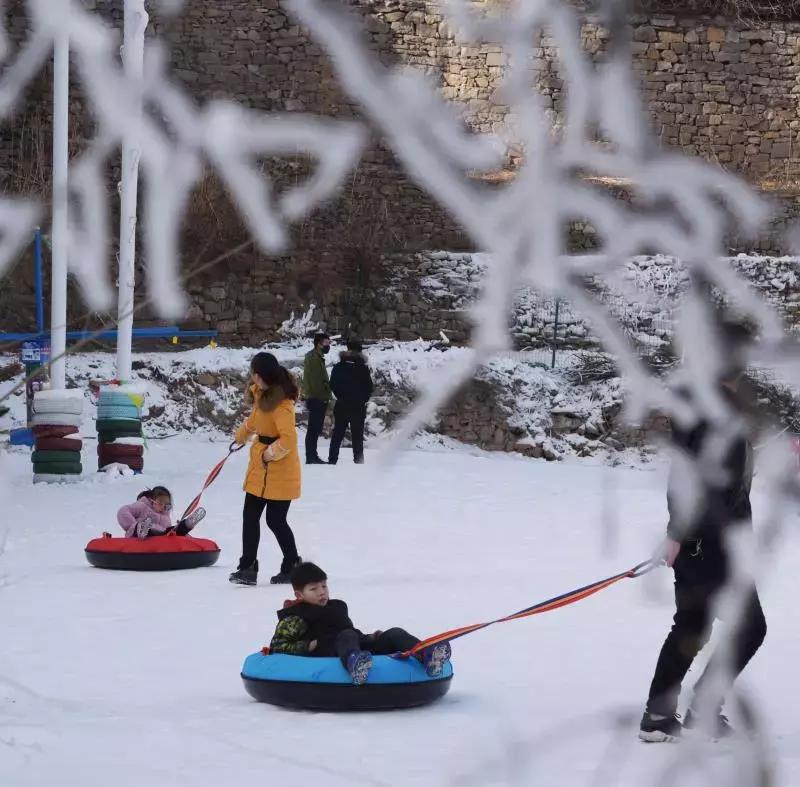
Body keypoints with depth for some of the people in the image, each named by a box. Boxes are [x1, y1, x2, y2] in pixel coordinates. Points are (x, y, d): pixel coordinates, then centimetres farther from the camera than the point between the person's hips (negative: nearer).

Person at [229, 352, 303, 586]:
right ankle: (247, 567, 8)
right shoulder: (262, 393, 7)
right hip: (260, 467, 10)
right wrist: (241, 436, 41)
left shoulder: (281, 402, -23)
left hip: (279, 469, -10)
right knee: (250, 516, 7)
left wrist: (270, 454, -19)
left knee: (275, 519, -2)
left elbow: (288, 440, -30)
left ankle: (292, 566, 15)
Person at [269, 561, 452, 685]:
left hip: (362, 647, 7)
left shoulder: (337, 607, 33)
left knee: (394, 634, -10)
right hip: (329, 655, -7)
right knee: (347, 637, -37)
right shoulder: (296, 617, 11)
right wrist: (309, 646, -9)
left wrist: (370, 638, 20)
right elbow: (277, 646, 2)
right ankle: (355, 664, -75)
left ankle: (425, 655, -43)